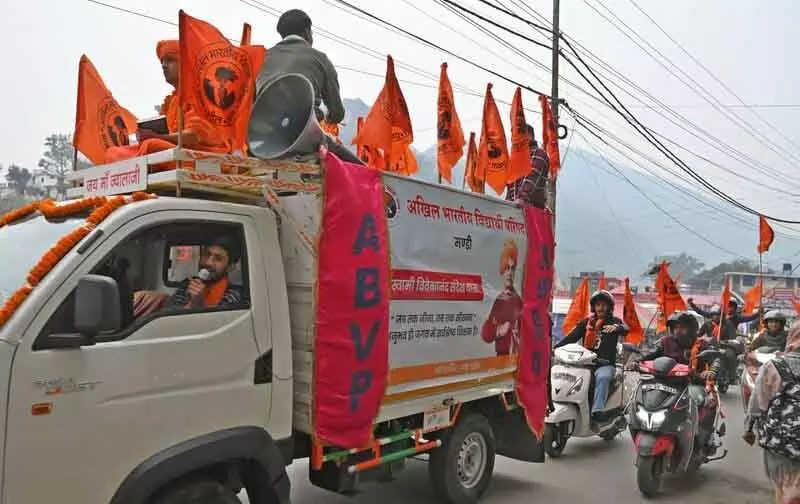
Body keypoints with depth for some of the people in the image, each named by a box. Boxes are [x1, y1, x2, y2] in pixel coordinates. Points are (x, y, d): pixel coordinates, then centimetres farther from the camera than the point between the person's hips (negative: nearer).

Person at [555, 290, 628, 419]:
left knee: (602, 377, -34)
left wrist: (616, 328, -38)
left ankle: (597, 410, -42)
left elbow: (625, 329, -13)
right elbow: (572, 337, 7)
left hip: (605, 364, -3)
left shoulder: (614, 321, 9)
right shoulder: (586, 322, 17)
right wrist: (556, 348, -10)